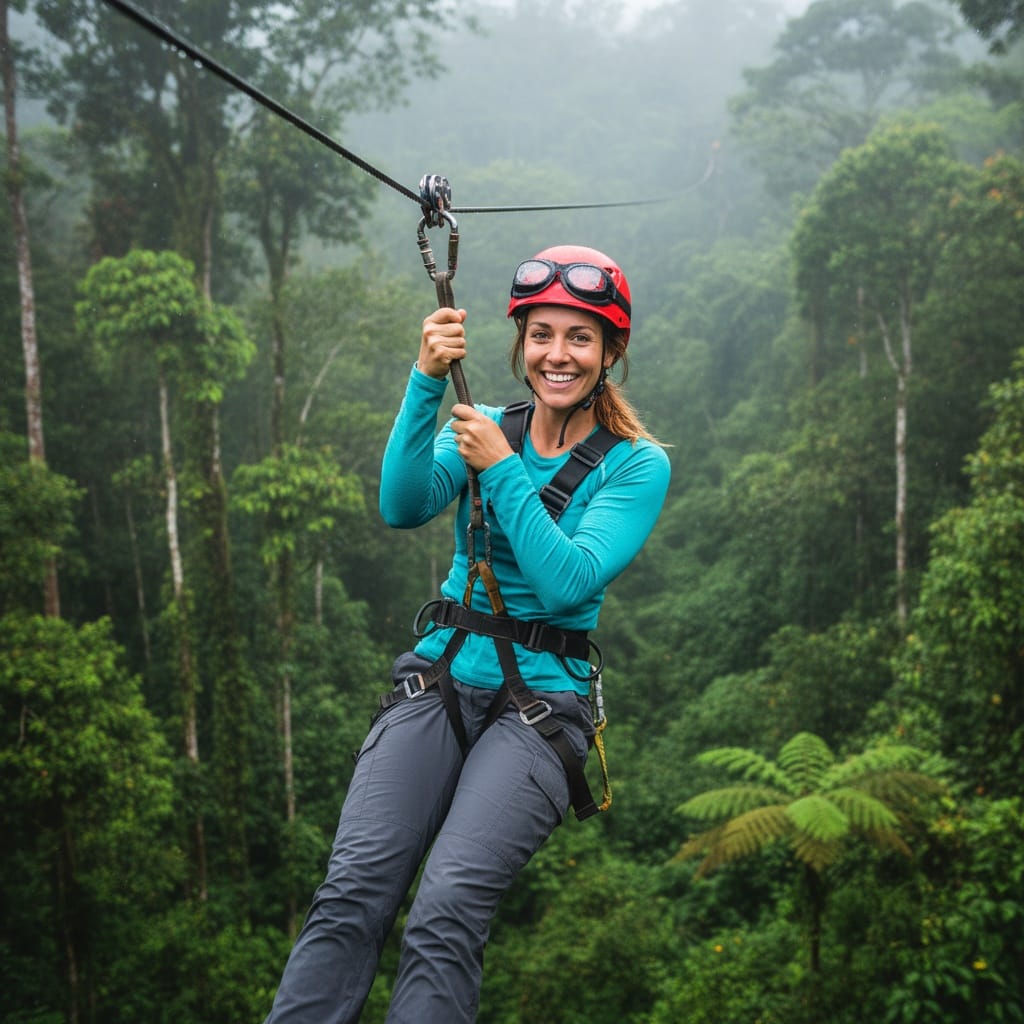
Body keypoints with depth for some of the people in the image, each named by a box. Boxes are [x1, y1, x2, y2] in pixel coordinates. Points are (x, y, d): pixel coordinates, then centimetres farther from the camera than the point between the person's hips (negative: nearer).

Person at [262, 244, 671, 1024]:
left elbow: (568, 582, -11)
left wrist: (502, 471, -12)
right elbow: (403, 506, -7)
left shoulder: (637, 464, 2)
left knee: (446, 917, -24)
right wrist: (427, 382, -17)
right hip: (439, 677, 3)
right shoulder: (483, 426, 12)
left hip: (542, 702, -2)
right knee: (351, 896, -18)